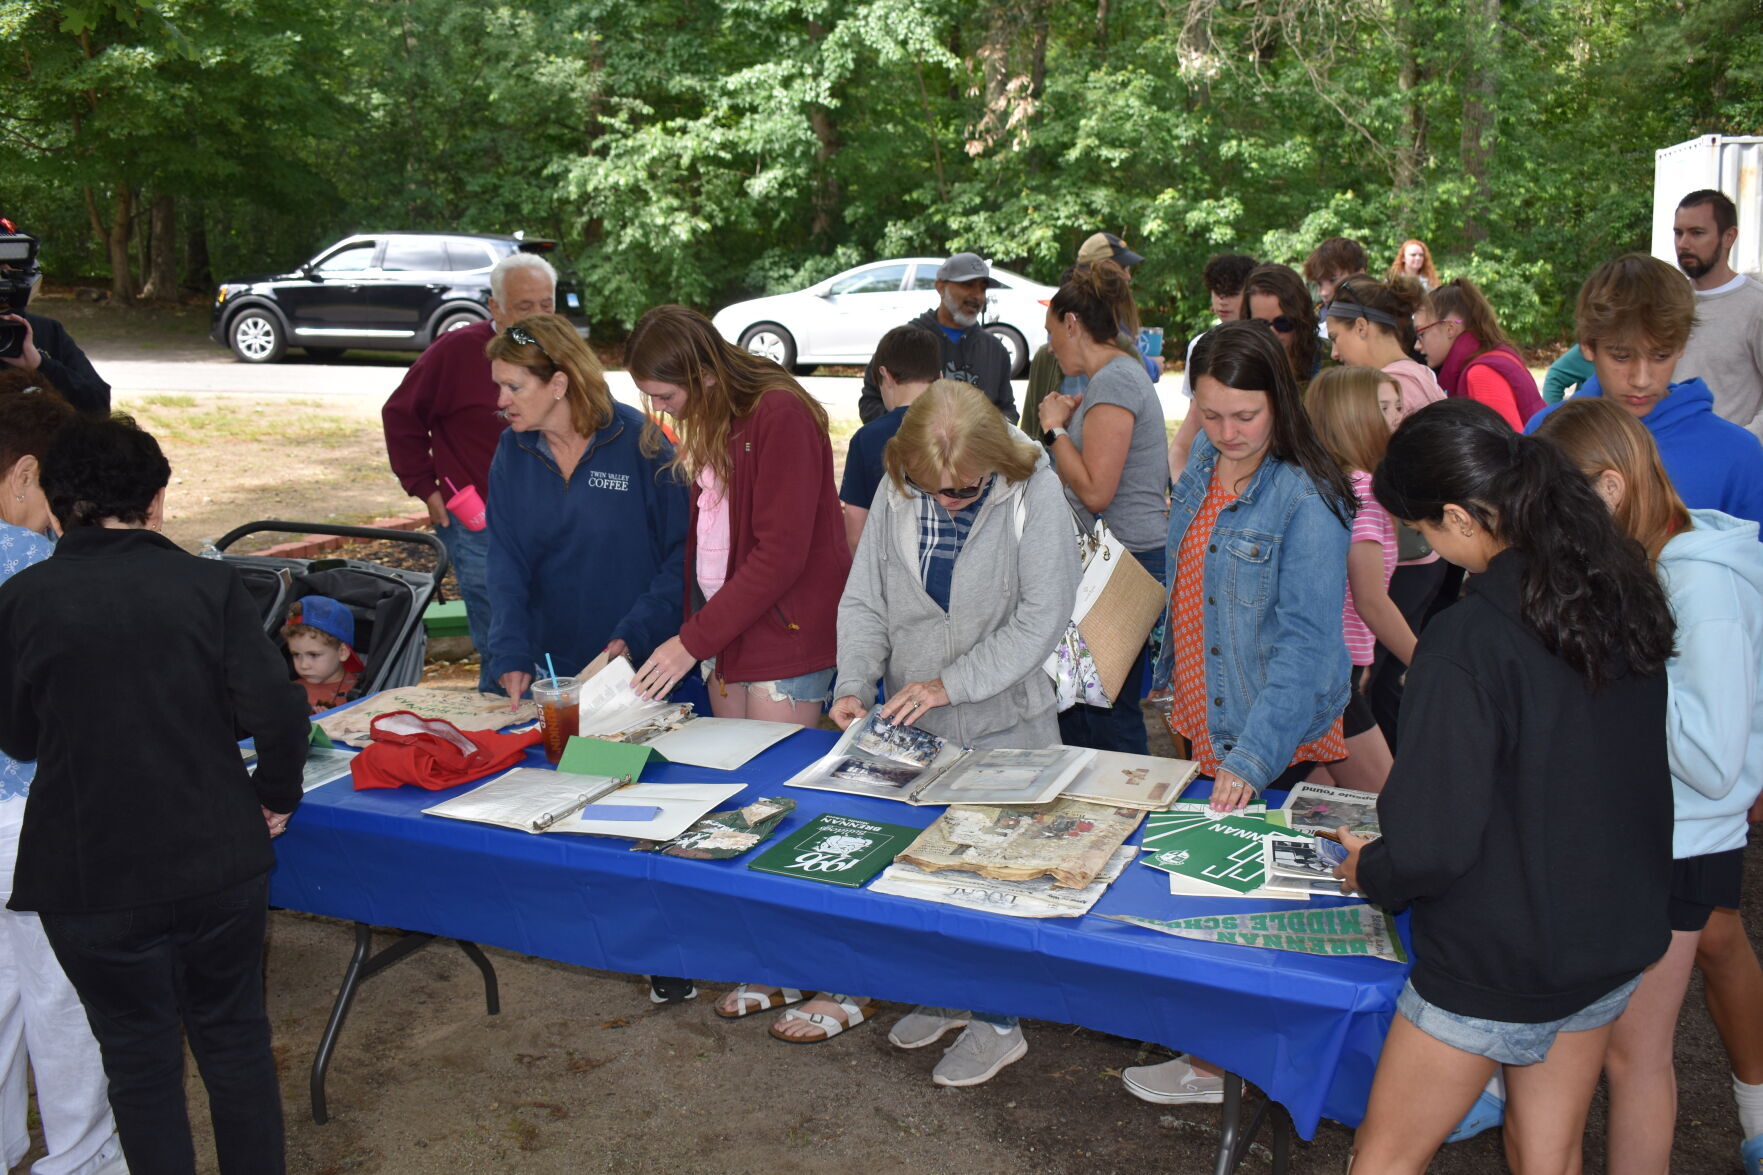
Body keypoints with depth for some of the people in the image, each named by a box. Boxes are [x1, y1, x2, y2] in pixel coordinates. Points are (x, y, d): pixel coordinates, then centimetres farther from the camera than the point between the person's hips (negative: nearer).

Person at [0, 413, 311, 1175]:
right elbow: (274, 708, -14)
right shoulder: (208, 584, -8)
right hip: (219, 859, 1)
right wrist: (276, 796, 3)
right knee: (234, 1035, 19)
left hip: (92, 877, -1)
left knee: (140, 1056, 15)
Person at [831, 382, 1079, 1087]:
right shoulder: (895, 493, -4)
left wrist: (951, 683, -20)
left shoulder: (1033, 492, -15)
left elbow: (1042, 615, -18)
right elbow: (865, 602, 3)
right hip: (912, 726, 4)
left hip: (1005, 721, -4)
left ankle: (997, 1021, 21)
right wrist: (854, 685, -11)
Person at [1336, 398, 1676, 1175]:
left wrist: (1367, 869, -4)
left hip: (1497, 958, -7)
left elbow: (1430, 845, -26)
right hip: (1615, 939, 7)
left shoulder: (1467, 638, -27)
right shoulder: (1626, 594, -3)